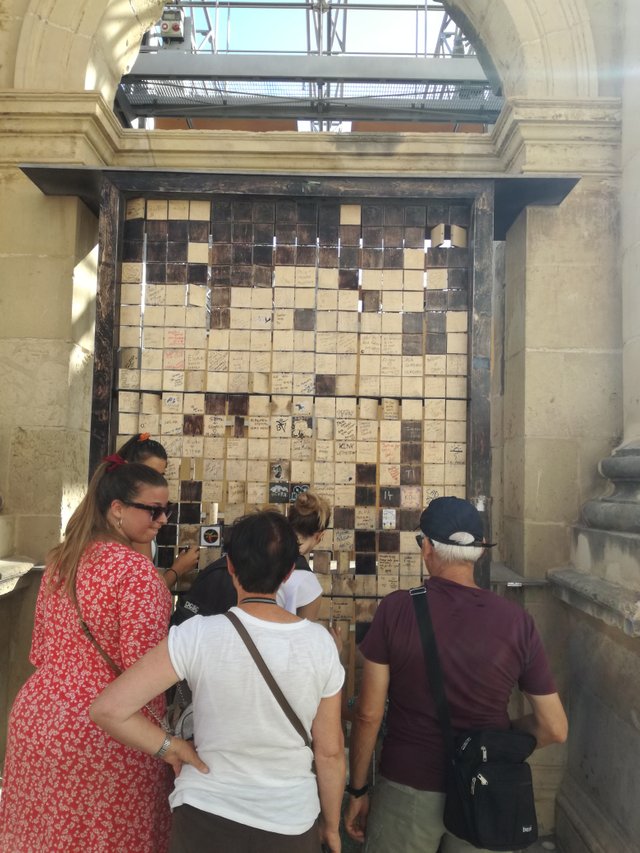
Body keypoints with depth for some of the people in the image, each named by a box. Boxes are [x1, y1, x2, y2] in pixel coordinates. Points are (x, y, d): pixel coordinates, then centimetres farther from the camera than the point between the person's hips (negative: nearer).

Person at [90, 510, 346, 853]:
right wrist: (331, 825, 10)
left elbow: (108, 709, -21)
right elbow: (330, 751, -5)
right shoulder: (320, 643, -14)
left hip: (206, 818, -1)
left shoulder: (198, 635, -20)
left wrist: (169, 746, -8)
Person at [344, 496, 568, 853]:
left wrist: (357, 790, 2)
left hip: (408, 789, -2)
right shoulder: (517, 620, -11)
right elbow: (555, 728, -4)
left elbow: (368, 714, -11)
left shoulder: (397, 609, -16)